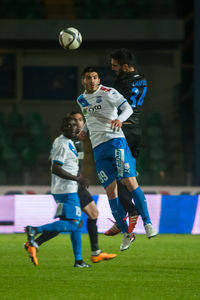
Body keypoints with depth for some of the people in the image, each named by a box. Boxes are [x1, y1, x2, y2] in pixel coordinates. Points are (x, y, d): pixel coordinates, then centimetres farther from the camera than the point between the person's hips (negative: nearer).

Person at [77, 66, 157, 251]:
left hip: (115, 140, -5)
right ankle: (126, 233, 4)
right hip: (98, 148, 5)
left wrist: (120, 119, -28)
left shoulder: (108, 92, -1)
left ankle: (148, 223, -7)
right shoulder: (82, 100, 18)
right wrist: (84, 130, 16)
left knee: (130, 182, -16)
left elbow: (127, 107, -8)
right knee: (110, 190, -2)